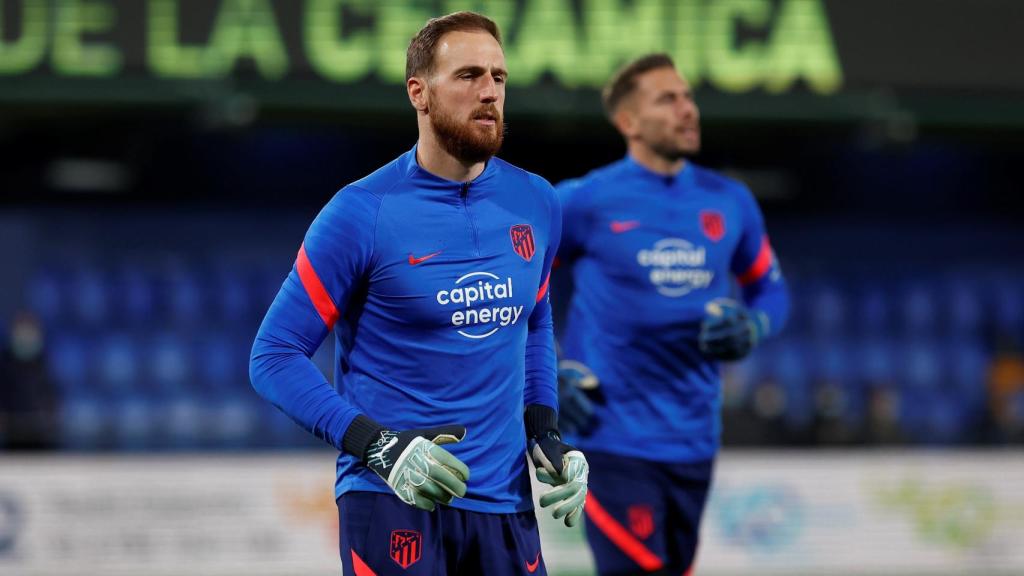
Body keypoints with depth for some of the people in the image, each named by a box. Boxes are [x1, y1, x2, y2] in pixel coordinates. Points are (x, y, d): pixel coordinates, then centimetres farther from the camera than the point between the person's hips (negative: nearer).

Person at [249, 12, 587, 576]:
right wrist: (378, 446, -19)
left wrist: (544, 433, 8)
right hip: (390, 502, -5)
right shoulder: (363, 213, -9)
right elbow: (274, 356, -8)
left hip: (504, 502, 5)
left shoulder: (535, 202, 7)